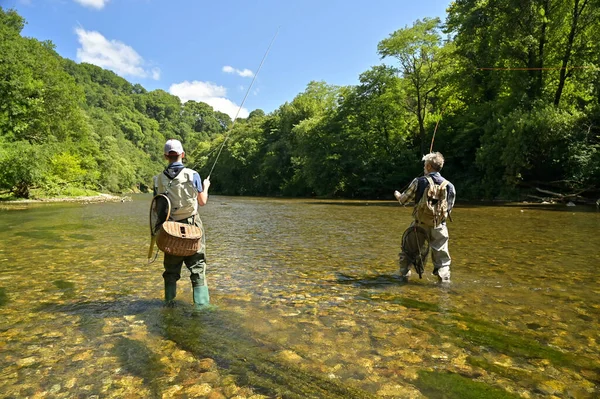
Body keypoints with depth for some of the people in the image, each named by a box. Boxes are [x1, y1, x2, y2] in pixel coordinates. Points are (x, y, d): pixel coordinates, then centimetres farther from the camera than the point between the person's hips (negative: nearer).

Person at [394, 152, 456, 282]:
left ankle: (404, 275, 23)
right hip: (439, 228, 1)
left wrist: (397, 195, 24)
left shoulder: (419, 182, -8)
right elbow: (449, 208, 8)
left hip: (420, 225, -1)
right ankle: (445, 280, 7)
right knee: (442, 256, 11)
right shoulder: (449, 186, 0)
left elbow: (404, 200, 1)